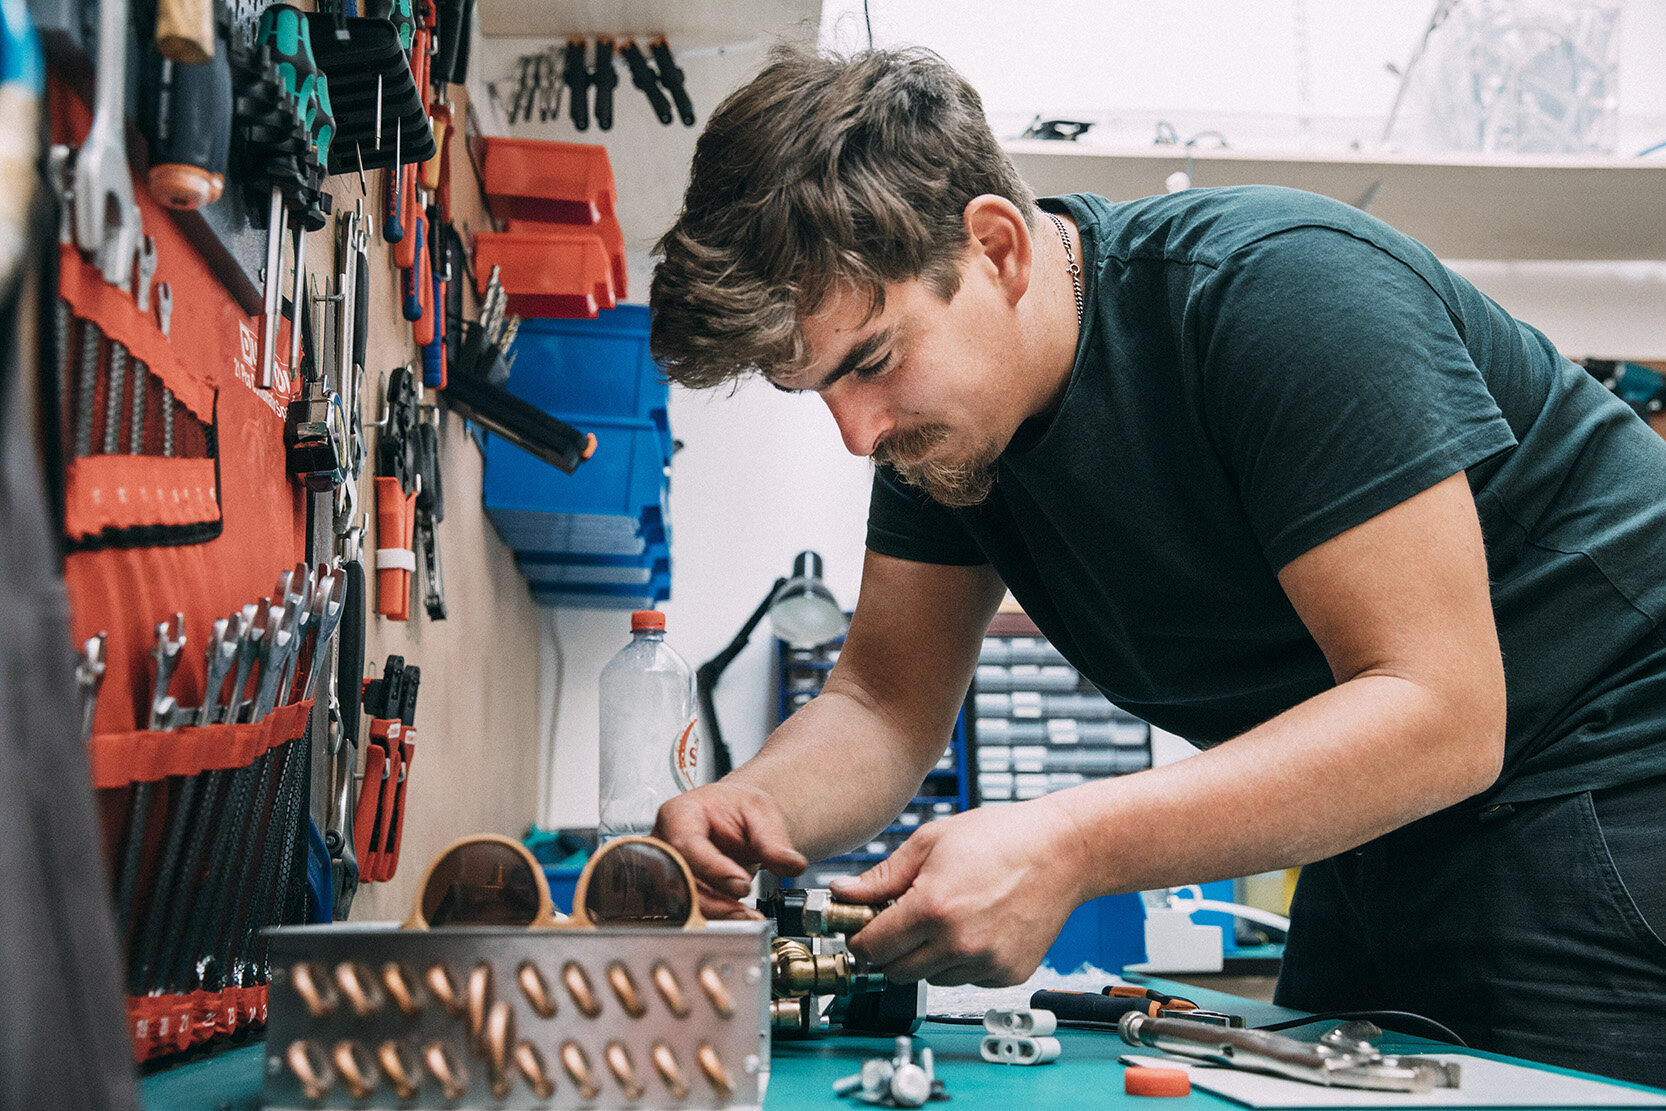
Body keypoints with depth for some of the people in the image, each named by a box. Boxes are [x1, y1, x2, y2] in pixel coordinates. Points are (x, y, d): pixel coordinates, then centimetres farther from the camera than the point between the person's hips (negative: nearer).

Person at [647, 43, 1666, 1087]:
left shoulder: (1286, 292, -28)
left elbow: (1442, 717, -31)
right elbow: (886, 702, 2)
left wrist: (1068, 846, -38)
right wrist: (754, 806, -21)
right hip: (1394, 826, 7)